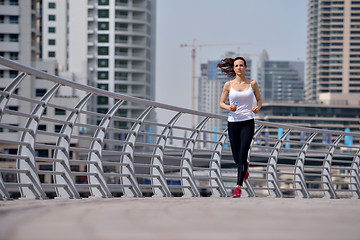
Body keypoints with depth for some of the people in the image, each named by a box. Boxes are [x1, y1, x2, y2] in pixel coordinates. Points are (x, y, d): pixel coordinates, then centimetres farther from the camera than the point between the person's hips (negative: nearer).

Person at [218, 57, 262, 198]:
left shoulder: (252, 84, 4)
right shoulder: (228, 85, 3)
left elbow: (259, 100, 14)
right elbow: (221, 103, 9)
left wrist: (257, 108, -8)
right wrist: (229, 107, -13)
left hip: (248, 122, -1)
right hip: (233, 122, 2)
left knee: (242, 155, -13)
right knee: (236, 158, 6)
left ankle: (238, 187, -12)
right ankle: (245, 166, 43)